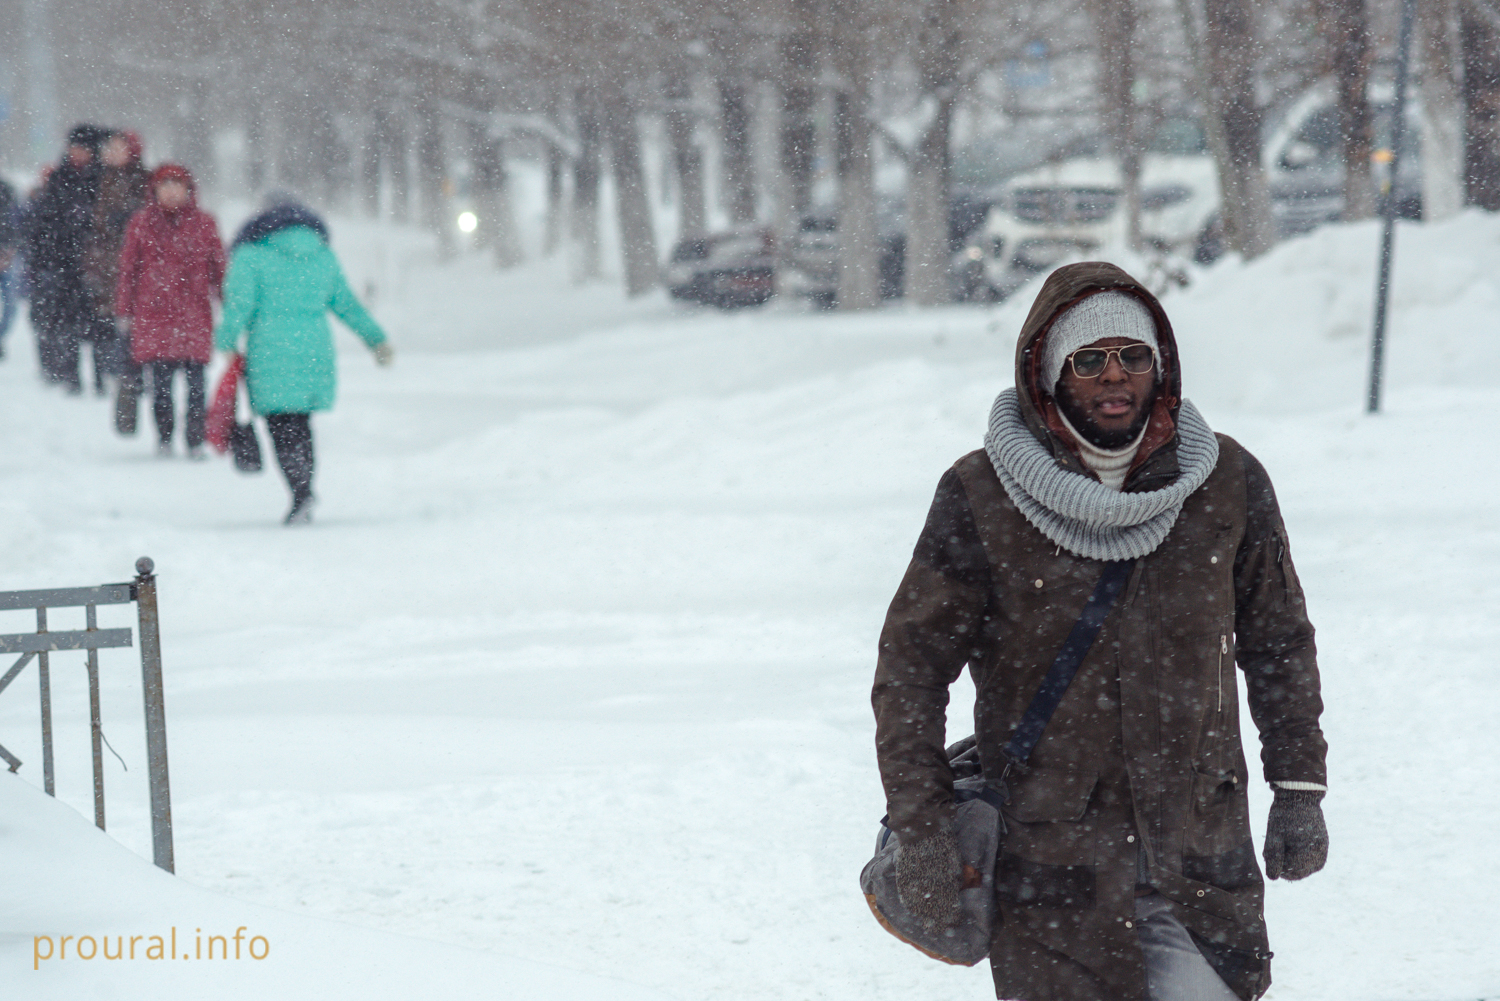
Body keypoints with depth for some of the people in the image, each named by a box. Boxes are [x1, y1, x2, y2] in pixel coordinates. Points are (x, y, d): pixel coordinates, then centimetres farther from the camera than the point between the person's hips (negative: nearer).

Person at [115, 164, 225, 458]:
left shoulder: (204, 224, 6)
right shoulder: (142, 223, 6)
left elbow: (219, 266, 11)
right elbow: (128, 268, 9)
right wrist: (123, 311, 7)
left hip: (195, 315, 0)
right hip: (153, 313, 0)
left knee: (195, 382, -2)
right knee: (160, 380, -3)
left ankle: (196, 441, 8)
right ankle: (164, 437, 13)